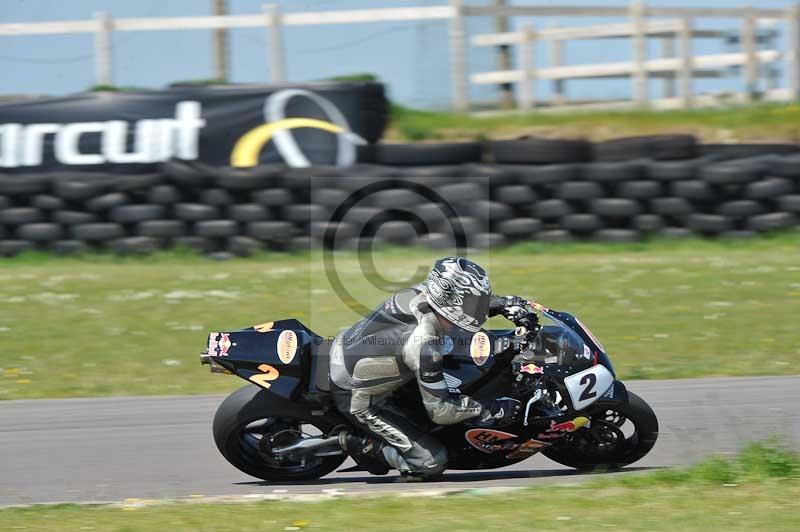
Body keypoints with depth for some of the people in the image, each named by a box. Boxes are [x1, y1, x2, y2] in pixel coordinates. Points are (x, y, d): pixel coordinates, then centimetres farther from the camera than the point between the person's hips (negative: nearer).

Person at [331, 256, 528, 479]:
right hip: (357, 399, -8)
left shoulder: (420, 292, -13)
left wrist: (503, 303, 4)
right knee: (432, 462, -8)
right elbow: (439, 410, -24)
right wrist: (490, 410, -19)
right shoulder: (424, 344, -33)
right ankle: (362, 445, 4)